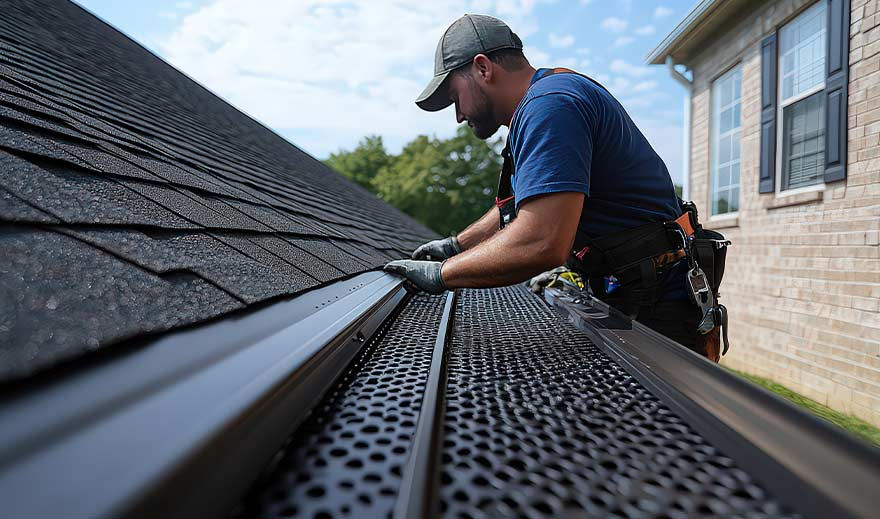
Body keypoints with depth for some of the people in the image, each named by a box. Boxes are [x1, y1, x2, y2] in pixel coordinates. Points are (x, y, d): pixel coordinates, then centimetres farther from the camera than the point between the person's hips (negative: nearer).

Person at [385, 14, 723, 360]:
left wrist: (441, 274, -18)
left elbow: (540, 244, -31)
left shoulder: (548, 105, -19)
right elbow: (524, 203, 26)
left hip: (655, 310, -10)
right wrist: (456, 244, 23)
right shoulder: (550, 96, 16)